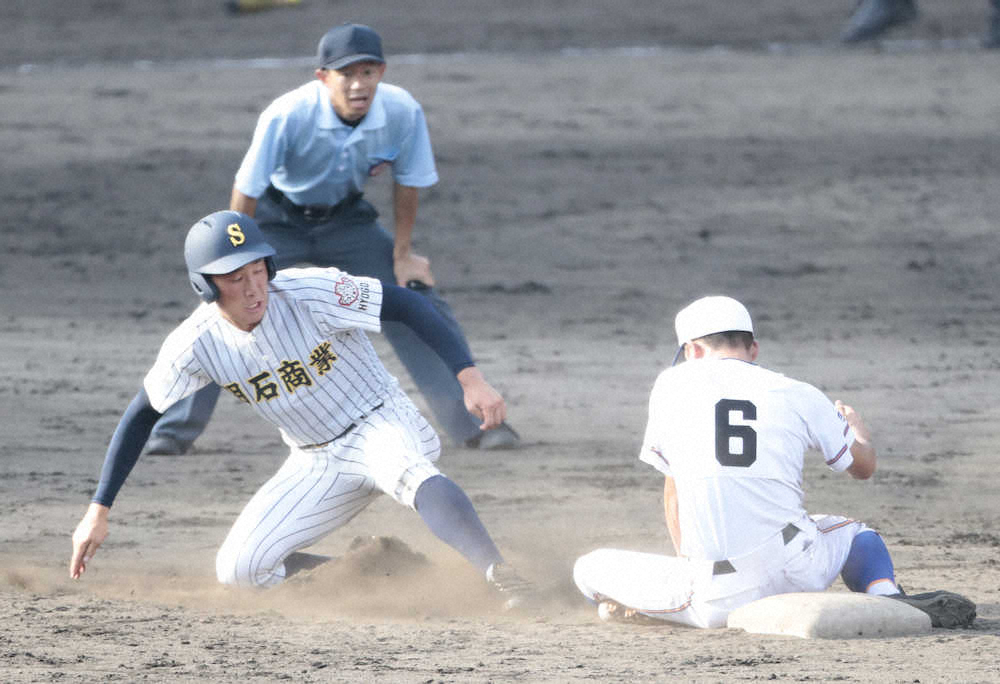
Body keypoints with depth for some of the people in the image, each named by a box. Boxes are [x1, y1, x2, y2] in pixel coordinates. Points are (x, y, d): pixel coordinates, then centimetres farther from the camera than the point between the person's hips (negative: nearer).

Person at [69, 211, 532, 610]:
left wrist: (469, 377, -33)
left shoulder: (310, 293, -23)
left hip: (381, 425, -5)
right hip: (317, 463, 5)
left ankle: (504, 581, -51)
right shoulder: (196, 344, -12)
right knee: (239, 569, -10)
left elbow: (407, 305, -21)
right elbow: (142, 415, 1)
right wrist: (99, 511, 0)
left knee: (408, 471, -41)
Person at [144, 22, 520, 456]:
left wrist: (402, 254, -1)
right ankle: (173, 431, -4)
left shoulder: (403, 113, -26)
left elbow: (408, 183, -7)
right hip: (277, 219, -3)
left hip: (346, 218, 3)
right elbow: (246, 191, -25)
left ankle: (473, 422, 5)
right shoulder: (287, 115, -35)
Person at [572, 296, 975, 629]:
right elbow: (863, 466, 27)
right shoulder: (799, 396, 11)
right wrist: (855, 425, 51)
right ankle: (886, 597, 0)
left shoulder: (673, 384, 11)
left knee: (588, 569, 19)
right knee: (856, 534, 34)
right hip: (797, 570, 1)